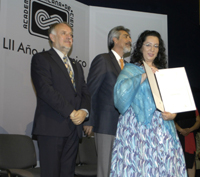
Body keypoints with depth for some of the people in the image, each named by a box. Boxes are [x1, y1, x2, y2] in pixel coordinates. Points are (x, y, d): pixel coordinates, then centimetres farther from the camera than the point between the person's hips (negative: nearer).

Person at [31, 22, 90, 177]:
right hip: (52, 127, -6)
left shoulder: (76, 65, 25)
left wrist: (84, 110, -6)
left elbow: (85, 91, 16)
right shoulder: (41, 59, 1)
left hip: (74, 127, 6)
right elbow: (45, 90, -12)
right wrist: (71, 112, -14)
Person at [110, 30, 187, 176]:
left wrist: (173, 114, -4)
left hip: (162, 127, 4)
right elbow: (121, 90, -12)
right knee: (138, 163, -9)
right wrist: (145, 75, -11)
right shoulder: (130, 69, 7)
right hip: (137, 125, -3)